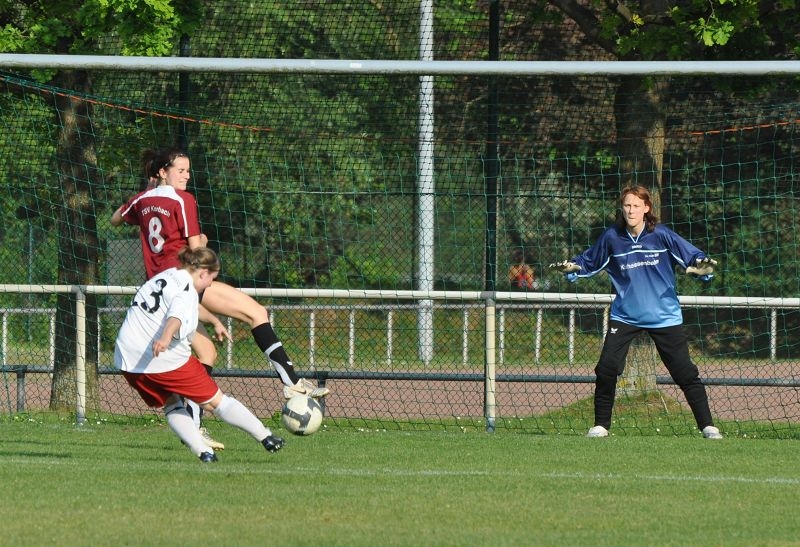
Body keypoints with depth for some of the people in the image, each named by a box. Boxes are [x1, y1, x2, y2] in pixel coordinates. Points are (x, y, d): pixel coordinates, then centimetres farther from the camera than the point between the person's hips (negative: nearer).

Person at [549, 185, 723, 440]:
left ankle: (707, 425, 9)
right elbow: (590, 261, 9)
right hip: (625, 316, 2)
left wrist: (703, 268, -28)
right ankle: (601, 425, 5)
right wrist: (572, 267, -10)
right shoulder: (612, 237, -3)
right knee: (606, 368, -9)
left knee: (685, 371, -1)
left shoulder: (661, 236, -9)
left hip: (664, 316, -2)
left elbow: (693, 257, -7)